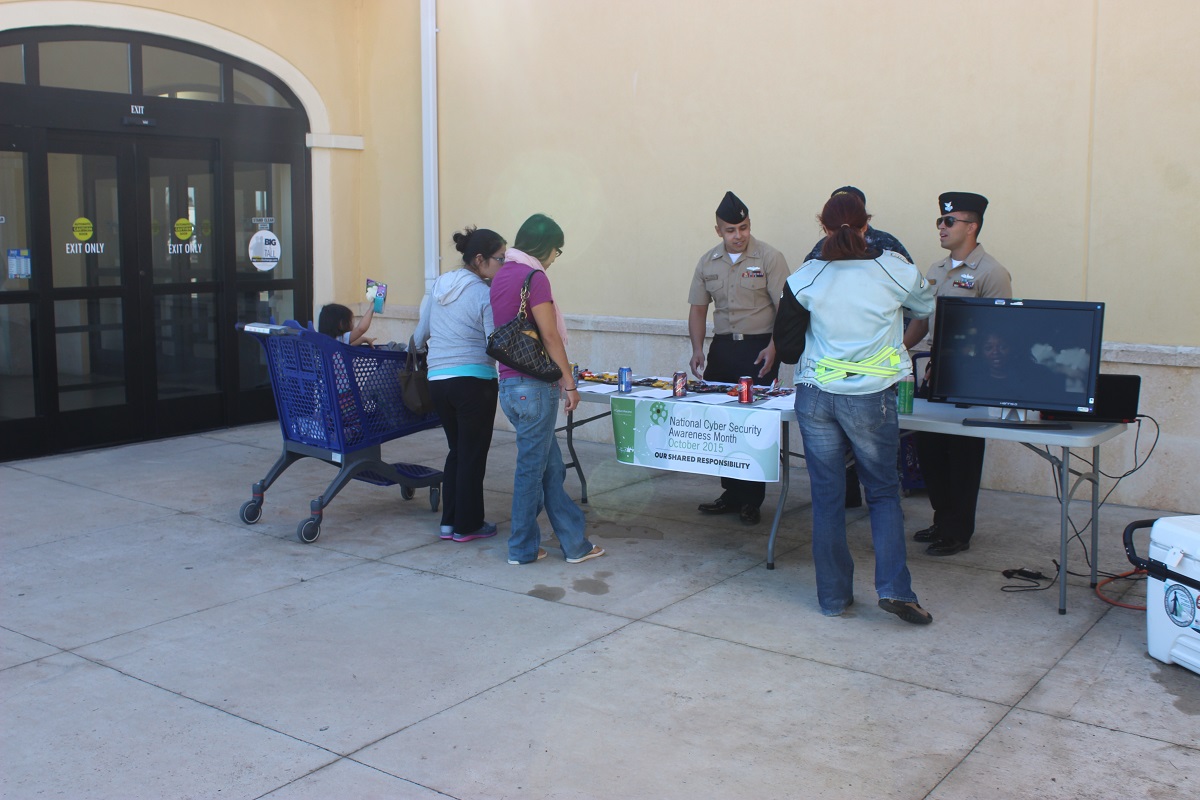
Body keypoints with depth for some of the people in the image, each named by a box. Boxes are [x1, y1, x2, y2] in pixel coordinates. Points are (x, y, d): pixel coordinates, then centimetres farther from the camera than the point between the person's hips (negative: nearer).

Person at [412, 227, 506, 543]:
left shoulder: (438, 285, 10)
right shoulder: (484, 294, -10)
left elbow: (419, 336, 19)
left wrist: (422, 346, 39)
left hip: (437, 380, 7)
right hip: (473, 380, -6)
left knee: (456, 449, 18)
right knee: (473, 454, 6)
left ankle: (449, 521, 21)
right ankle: (468, 525, 14)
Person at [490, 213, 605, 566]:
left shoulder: (501, 276, 14)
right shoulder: (533, 277, -13)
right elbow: (550, 336, -15)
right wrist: (569, 383, -8)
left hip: (509, 384, 9)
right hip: (533, 386, -9)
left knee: (551, 467, 13)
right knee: (531, 467, 2)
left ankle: (574, 542, 19)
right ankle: (522, 548, 13)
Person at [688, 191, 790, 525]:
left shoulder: (769, 258, -6)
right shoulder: (707, 263, 8)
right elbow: (697, 309, 12)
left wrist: (773, 347, -20)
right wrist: (697, 349, -1)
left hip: (759, 348, -5)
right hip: (722, 347, 5)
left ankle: (751, 500, 7)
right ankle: (732, 494, 17)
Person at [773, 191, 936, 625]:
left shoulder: (805, 279, -3)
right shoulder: (893, 270, -4)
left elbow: (786, 346, 1)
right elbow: (926, 305, 17)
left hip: (815, 397, 1)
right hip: (871, 398, -1)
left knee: (826, 497, 9)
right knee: (884, 492, 13)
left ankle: (833, 596, 16)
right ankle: (893, 588, 0)